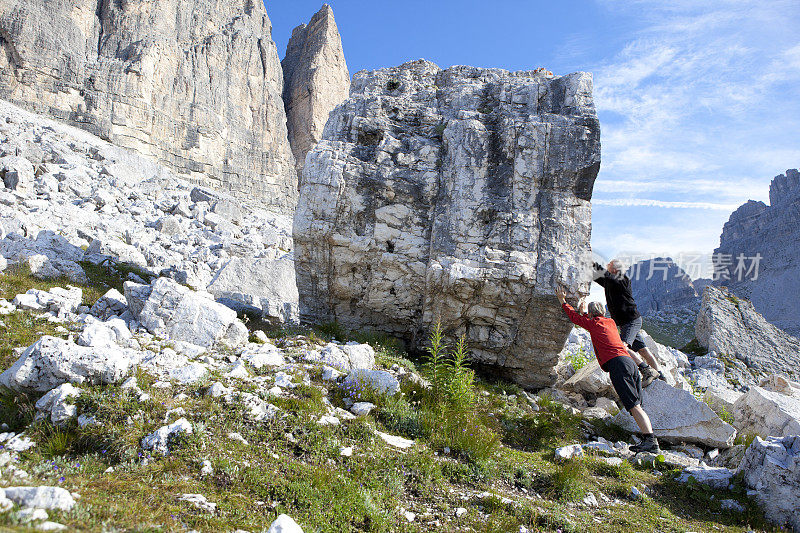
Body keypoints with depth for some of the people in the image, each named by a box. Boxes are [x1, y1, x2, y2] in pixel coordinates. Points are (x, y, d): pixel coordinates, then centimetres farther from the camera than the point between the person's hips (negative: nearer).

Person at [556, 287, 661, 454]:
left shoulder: (594, 322, 8)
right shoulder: (611, 322, 27)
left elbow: (574, 316, 23)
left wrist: (562, 300, 35)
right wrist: (584, 312, 62)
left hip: (617, 363, -8)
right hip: (630, 363, 8)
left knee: (633, 405, -14)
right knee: (636, 406, 5)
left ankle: (651, 441, -22)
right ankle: (649, 441, -3)